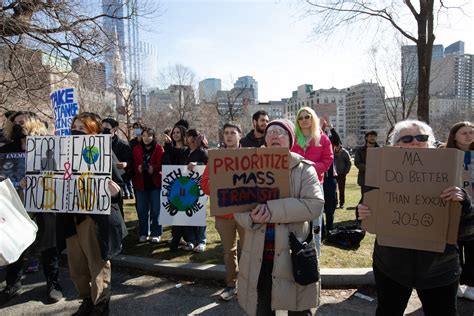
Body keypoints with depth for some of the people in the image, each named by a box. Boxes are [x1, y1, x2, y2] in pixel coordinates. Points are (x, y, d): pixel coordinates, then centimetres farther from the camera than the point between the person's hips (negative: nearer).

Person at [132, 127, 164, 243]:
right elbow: (134, 165, 5)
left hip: (155, 183, -2)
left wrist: (154, 169, -23)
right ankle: (143, 233, 21)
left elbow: (162, 165, -6)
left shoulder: (159, 149, -1)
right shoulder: (137, 149, 7)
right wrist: (138, 168, -16)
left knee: (155, 210, 4)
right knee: (142, 210, 9)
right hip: (141, 183, 3)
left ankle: (156, 234, 15)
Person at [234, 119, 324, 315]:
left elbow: (314, 205, -17)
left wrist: (271, 209, -24)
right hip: (259, 256, 3)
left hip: (293, 254, -2)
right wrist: (251, 217, -21)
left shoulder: (304, 168, -2)